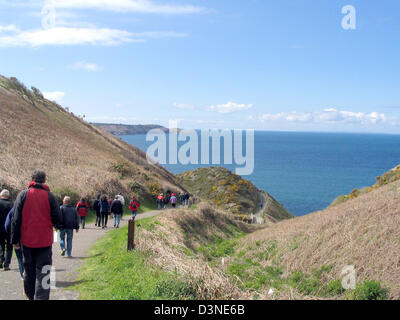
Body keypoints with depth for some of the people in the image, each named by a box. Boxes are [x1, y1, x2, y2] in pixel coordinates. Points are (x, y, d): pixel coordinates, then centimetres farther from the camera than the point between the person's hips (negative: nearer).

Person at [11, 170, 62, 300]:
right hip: (45, 241, -2)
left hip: (27, 240, 2)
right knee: (43, 272, -1)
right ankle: (41, 296, -11)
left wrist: (15, 240, 3)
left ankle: (30, 295, 34)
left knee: (29, 270, 19)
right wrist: (56, 225, 19)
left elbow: (16, 219, -3)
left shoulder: (23, 195, -2)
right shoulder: (49, 196, -5)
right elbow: (58, 220, -5)